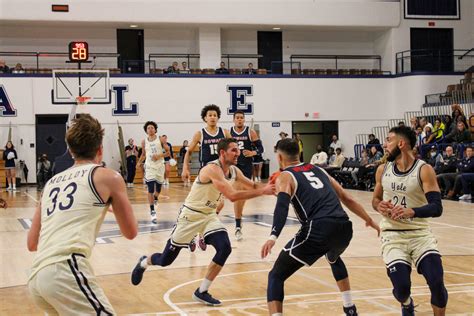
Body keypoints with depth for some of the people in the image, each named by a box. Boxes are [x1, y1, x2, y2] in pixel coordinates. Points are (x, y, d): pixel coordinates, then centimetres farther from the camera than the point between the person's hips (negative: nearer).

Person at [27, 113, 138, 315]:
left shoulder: (52, 182, 25)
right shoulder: (108, 177, 10)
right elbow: (130, 232, 19)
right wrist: (113, 202, 37)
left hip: (36, 277, 7)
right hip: (65, 270, -7)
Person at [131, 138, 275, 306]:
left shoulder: (234, 171, -2)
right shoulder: (212, 169, -28)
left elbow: (253, 187, 8)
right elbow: (232, 195, -37)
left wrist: (268, 187, -13)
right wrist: (262, 191, -36)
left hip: (210, 215, 7)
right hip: (190, 215, -7)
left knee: (225, 248, -17)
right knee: (165, 260, 4)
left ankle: (202, 292, -4)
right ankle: (144, 262, 41)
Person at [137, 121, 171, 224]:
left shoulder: (160, 140, -2)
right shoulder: (144, 141, 5)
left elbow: (168, 152, -2)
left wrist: (159, 156, -17)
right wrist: (139, 163, 4)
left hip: (159, 166, 0)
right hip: (149, 166, 0)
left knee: (158, 187, 12)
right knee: (150, 189, -11)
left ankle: (155, 199, 45)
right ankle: (152, 211, -11)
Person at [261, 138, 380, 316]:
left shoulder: (284, 177, 11)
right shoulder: (318, 170, 29)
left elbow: (282, 206, -11)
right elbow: (347, 199, 31)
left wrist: (273, 236, -24)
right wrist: (369, 220, 42)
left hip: (319, 229, -6)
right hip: (344, 228, 6)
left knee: (276, 276, 6)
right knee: (334, 258, 42)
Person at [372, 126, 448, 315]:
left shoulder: (424, 170, -9)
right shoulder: (383, 170, 4)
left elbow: (436, 208, -17)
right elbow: (375, 199, 18)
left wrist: (411, 212, -35)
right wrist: (379, 206, -7)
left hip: (420, 233, -2)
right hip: (393, 235, 2)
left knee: (437, 283, -17)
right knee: (401, 288, -10)